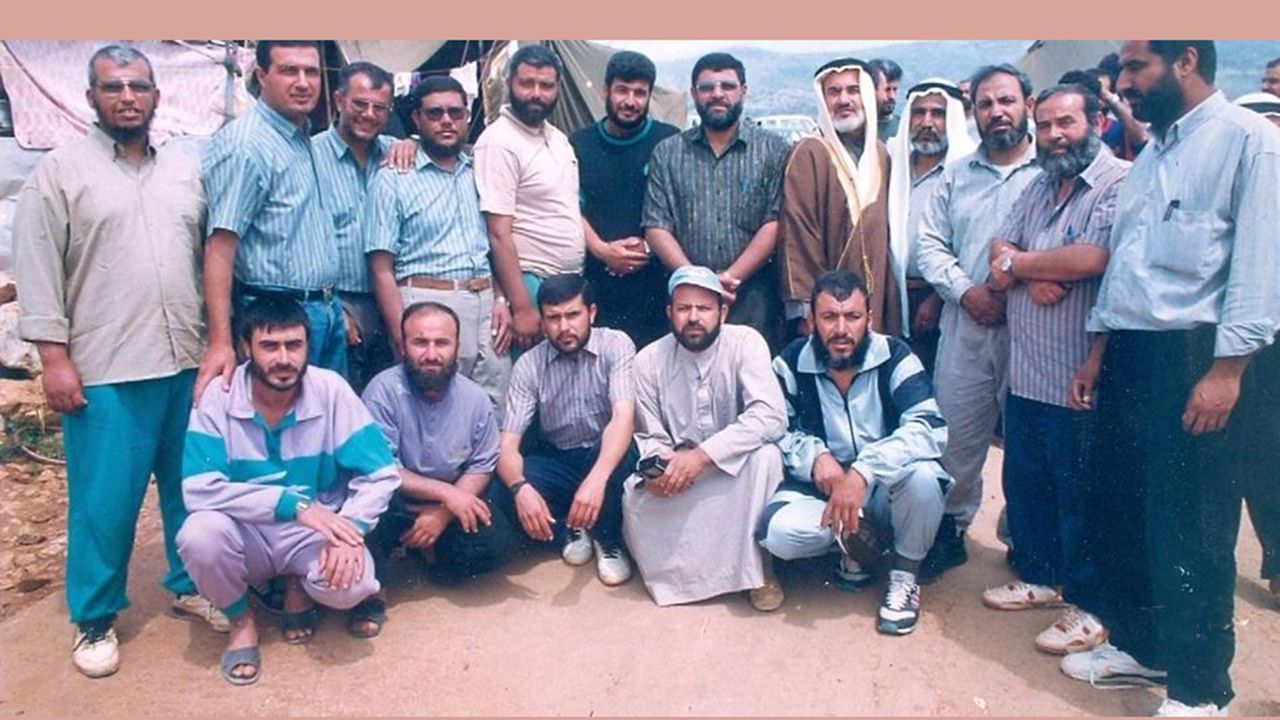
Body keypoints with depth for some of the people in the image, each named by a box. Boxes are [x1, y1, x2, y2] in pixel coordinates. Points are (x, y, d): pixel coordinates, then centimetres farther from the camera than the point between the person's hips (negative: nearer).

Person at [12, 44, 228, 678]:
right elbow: (38, 270, -4)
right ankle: (94, 619, 17)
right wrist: (54, 357, -9)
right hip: (105, 370, -4)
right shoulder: (60, 170, 0)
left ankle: (189, 584, 30)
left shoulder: (185, 169, 12)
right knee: (104, 499, 2)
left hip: (187, 362, 4)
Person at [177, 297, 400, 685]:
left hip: (315, 531, 0)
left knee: (350, 584, -29)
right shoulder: (217, 397, -14)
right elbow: (199, 489, -24)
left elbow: (381, 474, -12)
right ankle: (240, 620, 1)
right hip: (247, 534, 0)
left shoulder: (331, 390, -13)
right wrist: (294, 504, -30)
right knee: (199, 534, -32)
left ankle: (301, 591, 10)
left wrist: (350, 531, -28)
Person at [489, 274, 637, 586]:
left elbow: (624, 416, -30)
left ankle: (608, 539, -8)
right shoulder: (528, 365, -10)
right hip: (556, 461, 2)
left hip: (606, 456, -1)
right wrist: (521, 487, -39)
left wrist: (596, 479, -48)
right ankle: (569, 529, 3)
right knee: (501, 495, -26)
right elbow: (508, 443, -15)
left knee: (626, 459, -37)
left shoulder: (616, 345, -16)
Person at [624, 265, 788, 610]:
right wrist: (658, 471, -26)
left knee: (764, 454, -34)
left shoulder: (745, 343, -15)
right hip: (680, 475, 2)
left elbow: (770, 416, -28)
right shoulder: (649, 361, -6)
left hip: (738, 470, -1)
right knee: (636, 499, -27)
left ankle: (756, 565, -16)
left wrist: (701, 456, -35)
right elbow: (650, 438, -1)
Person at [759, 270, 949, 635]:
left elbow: (930, 429, -26)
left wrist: (863, 472, -38)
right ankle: (855, 541, 4)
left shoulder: (895, 358, -13)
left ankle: (904, 576, -6)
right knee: (778, 533, -28)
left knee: (922, 475, -34)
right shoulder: (790, 364, -7)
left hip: (887, 489, -1)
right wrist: (814, 456, -22)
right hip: (821, 489, 1)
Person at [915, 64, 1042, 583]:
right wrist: (965, 290, -6)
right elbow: (930, 244, 9)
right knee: (956, 434, 8)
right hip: (965, 325, 3)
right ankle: (950, 530, 22)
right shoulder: (956, 176, 14)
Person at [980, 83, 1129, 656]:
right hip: (1026, 371, 8)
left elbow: (1091, 259, -25)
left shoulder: (1120, 183, -12)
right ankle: (1039, 575, 36)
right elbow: (1000, 251, 10)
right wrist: (1035, 275, -13)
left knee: (1080, 497, 3)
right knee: (1024, 482, 18)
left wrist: (1018, 264, -7)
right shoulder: (1039, 188, 16)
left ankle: (1089, 607, 18)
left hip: (1080, 378, -8)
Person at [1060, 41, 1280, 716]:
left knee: (1191, 534, 0)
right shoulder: (1149, 155, 19)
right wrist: (1098, 351, 17)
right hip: (1128, 358, 8)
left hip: (1196, 359, -8)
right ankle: (1138, 643, 34)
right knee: (1116, 515, 15)